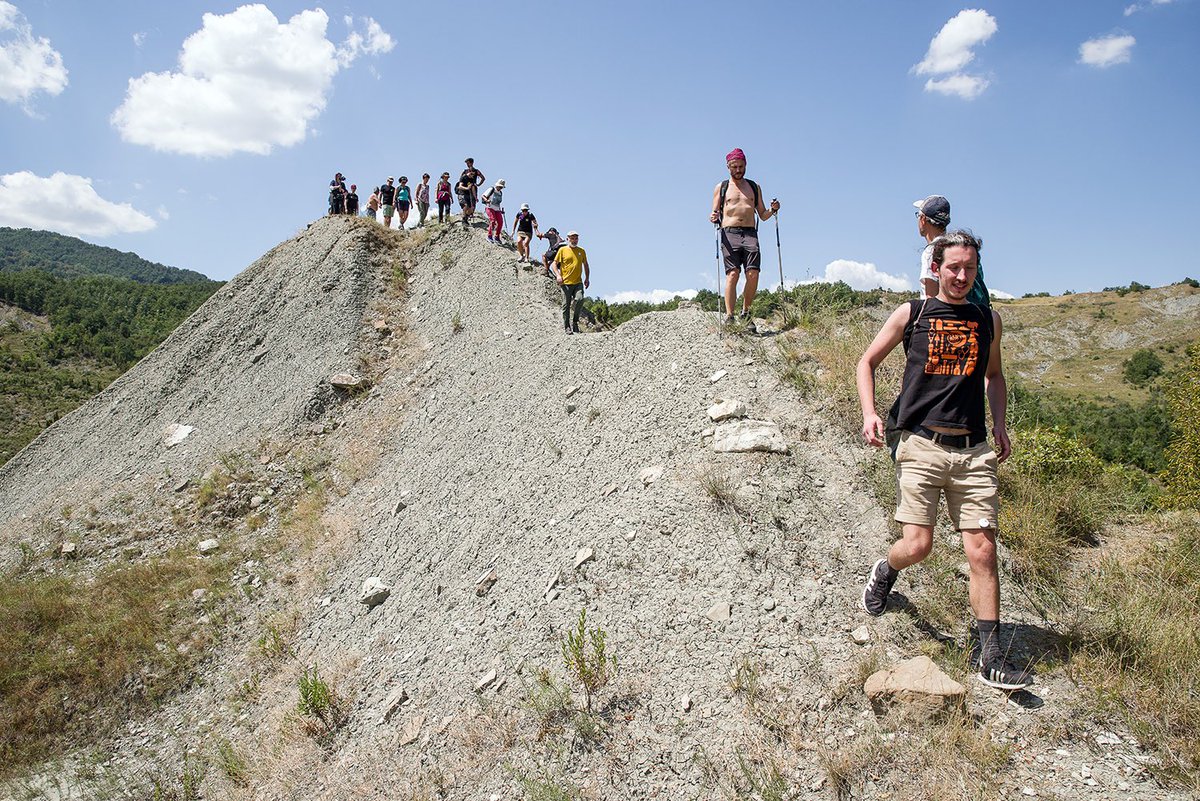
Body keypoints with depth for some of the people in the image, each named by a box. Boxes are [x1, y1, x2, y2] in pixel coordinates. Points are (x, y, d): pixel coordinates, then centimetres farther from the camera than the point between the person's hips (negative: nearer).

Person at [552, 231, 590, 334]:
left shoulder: (581, 251, 14)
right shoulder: (562, 250, 4)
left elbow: (586, 265, 21)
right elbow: (554, 263, 4)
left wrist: (587, 278, 12)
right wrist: (558, 275, -11)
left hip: (578, 283, 2)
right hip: (566, 282, -2)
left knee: (579, 299, -20)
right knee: (566, 305, 1)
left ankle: (574, 322, -3)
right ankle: (567, 327, 12)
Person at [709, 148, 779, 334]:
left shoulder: (754, 187, 21)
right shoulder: (721, 187, 16)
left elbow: (762, 215, 21)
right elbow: (715, 213, 12)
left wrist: (773, 210, 0)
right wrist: (713, 218, -11)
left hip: (750, 234, 2)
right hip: (729, 234, -2)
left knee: (753, 274, -12)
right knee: (732, 274, -15)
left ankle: (745, 313, 5)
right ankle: (729, 317, -16)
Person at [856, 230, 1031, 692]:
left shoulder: (988, 319, 14)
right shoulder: (911, 314, 5)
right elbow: (867, 363, 11)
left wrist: (1000, 426, 14)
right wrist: (869, 413, -5)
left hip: (974, 451, 3)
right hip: (922, 445, -2)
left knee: (982, 552, -2)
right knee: (917, 545, -8)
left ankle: (990, 659, 5)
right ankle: (884, 571, 27)